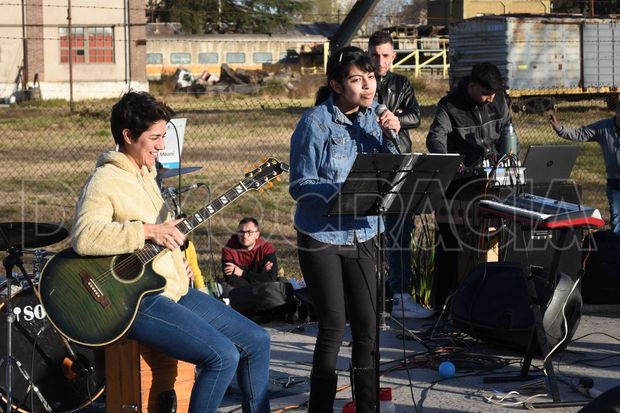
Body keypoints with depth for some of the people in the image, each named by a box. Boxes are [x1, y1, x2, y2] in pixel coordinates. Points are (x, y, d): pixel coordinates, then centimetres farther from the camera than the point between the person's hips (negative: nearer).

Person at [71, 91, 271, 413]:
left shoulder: (145, 175, 16)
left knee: (256, 341, 5)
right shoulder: (105, 181, -13)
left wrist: (176, 261, 10)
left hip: (175, 290, 10)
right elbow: (84, 238, -29)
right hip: (137, 301, -10)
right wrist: (147, 231, -28)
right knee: (223, 355, -23)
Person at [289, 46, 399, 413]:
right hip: (322, 238, -5)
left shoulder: (374, 116, 4)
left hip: (363, 235, 5)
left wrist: (392, 136, -10)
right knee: (333, 326, -3)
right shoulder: (315, 123, -12)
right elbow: (301, 186, -15)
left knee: (368, 325, 5)